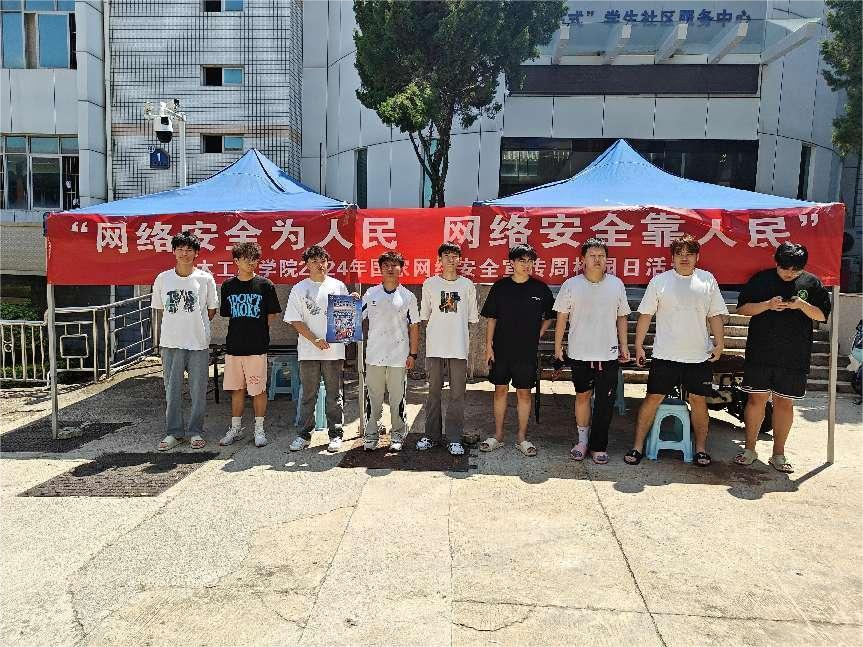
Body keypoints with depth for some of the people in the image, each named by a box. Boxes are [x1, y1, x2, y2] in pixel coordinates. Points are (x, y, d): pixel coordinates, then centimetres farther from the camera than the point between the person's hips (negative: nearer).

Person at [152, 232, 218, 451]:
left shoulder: (205, 278, -2)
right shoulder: (163, 279, 3)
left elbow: (211, 309, 8)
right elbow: (160, 307, 15)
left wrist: (196, 326, 7)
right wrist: (178, 324, 10)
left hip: (198, 343, -1)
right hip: (171, 342, 1)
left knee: (198, 391, 6)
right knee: (172, 390, 8)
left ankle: (195, 432, 20)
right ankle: (173, 432, 20)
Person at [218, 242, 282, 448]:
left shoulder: (265, 285, -2)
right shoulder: (228, 286, 6)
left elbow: (272, 314, 5)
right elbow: (226, 314, 16)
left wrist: (258, 331, 5)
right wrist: (241, 330, 10)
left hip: (257, 346, -3)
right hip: (233, 346, 3)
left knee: (258, 390, 3)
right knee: (237, 389, 12)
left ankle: (259, 429, 16)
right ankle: (235, 428, 25)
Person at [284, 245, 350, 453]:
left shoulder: (338, 286, 7)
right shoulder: (299, 289, 5)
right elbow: (295, 320, 0)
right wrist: (315, 340, -10)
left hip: (334, 350, 0)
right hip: (308, 351, 0)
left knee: (334, 395, 6)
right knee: (308, 395, 7)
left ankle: (335, 434, 14)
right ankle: (304, 434, 16)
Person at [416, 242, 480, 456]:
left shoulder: (467, 285, 7)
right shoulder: (430, 284, 7)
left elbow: (472, 318, 10)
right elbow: (424, 316, 12)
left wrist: (456, 329, 4)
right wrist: (436, 329, 4)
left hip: (459, 348, 0)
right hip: (435, 347, 0)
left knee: (457, 394, 1)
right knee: (434, 392, 7)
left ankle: (454, 438, 7)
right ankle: (431, 435, 17)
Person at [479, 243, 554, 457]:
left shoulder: (540, 288, 1)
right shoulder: (500, 287, 1)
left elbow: (549, 316, 13)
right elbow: (491, 319, 3)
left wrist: (538, 335, 2)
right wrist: (489, 346, -1)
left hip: (527, 351, 0)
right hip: (501, 349, 0)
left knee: (524, 392, 6)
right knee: (500, 390, 8)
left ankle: (522, 438, 17)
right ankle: (498, 435, 20)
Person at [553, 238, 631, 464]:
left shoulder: (616, 284, 5)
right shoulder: (571, 285, 0)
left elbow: (621, 317, 11)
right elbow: (562, 317, 4)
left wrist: (624, 345, 9)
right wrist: (558, 345, 2)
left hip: (608, 354, 1)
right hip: (579, 353, -1)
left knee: (605, 402, 3)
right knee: (582, 395, 11)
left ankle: (599, 446, 15)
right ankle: (582, 441, 25)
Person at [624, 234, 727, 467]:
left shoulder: (708, 280, 6)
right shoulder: (659, 281, 1)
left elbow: (715, 315, 10)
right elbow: (645, 315, 2)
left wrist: (719, 342, 1)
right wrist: (638, 345, 0)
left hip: (699, 356, 2)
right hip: (665, 355, -2)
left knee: (698, 401, 9)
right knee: (653, 398, 0)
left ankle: (700, 448, 24)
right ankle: (638, 446, 9)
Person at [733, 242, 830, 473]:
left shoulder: (811, 283, 5)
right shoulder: (761, 279, 1)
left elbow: (822, 315, 7)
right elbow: (742, 308, 1)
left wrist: (802, 305, -12)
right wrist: (767, 305, -15)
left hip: (795, 358, 1)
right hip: (760, 355, -1)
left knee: (784, 403, 7)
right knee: (756, 400, 3)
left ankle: (778, 454, 20)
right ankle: (750, 449, 16)